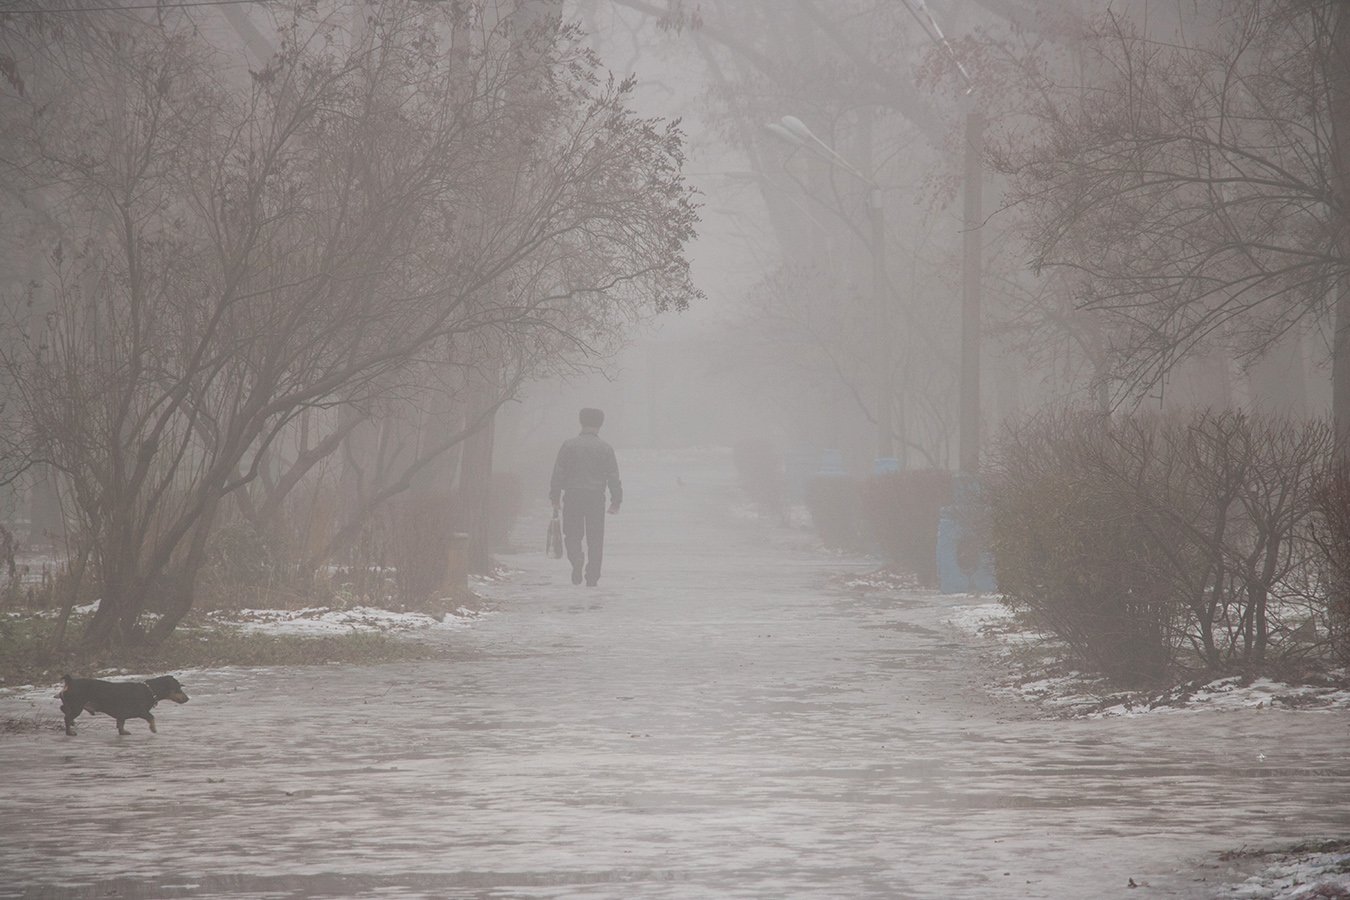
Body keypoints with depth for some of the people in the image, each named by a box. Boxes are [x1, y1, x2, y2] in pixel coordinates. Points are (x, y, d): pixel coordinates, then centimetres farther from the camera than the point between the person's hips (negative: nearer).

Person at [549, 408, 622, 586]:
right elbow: (613, 477, 4)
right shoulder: (606, 449, 4)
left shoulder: (569, 445, 1)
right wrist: (616, 501, 10)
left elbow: (558, 473, -1)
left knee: (572, 535, 8)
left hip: (573, 497, 0)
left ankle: (576, 558, -21)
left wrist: (555, 497, 4)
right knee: (595, 540, 6)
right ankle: (592, 577, 3)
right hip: (596, 498, 0)